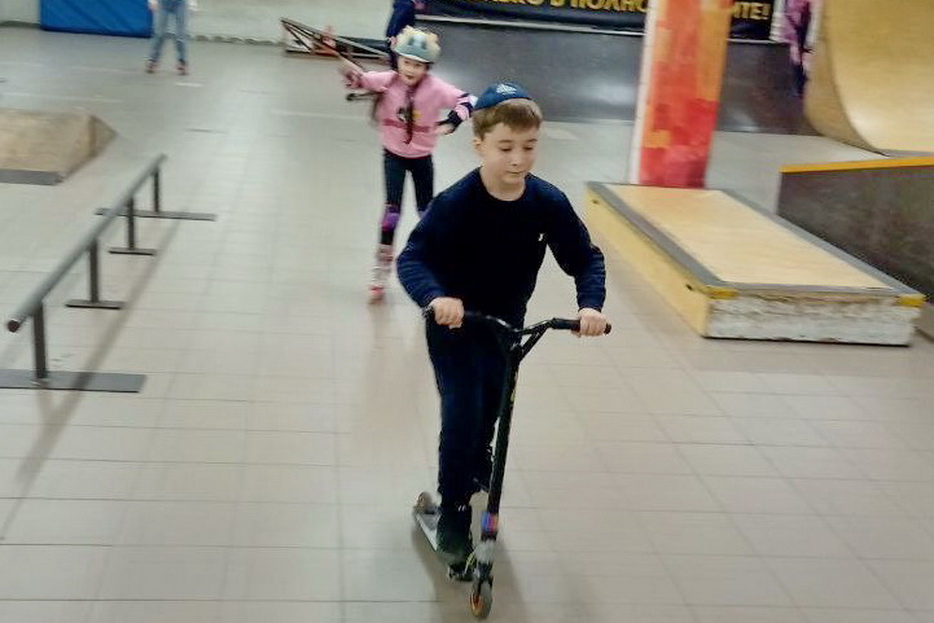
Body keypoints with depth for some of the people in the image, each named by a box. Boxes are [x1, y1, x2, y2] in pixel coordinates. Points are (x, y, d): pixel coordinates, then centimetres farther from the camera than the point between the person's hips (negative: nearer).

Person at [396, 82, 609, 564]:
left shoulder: (548, 203, -17)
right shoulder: (455, 203, -27)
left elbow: (585, 257, -9)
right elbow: (412, 258, -29)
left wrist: (590, 303, -27)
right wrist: (435, 296, -49)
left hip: (507, 323, 4)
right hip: (453, 323, -4)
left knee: (492, 407, 21)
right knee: (463, 411, -13)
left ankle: (476, 468, 51)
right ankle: (453, 508, 5)